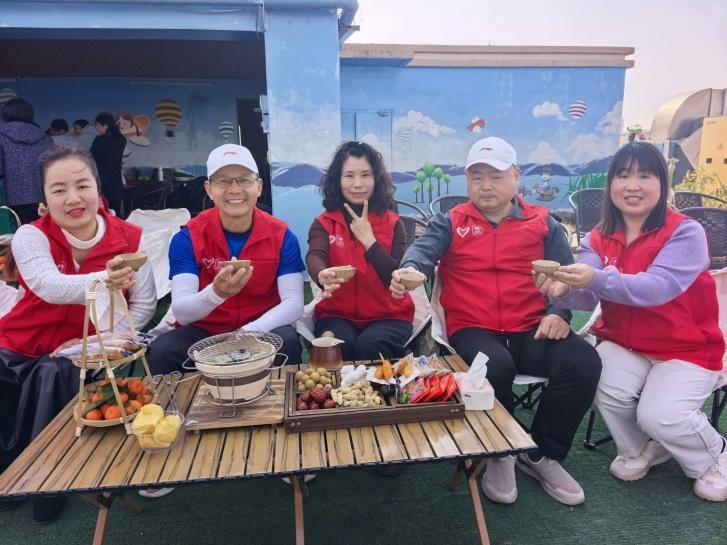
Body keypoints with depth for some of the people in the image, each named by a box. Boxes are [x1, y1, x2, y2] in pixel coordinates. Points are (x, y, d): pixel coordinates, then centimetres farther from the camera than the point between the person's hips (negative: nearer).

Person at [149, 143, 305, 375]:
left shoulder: (281, 235, -8)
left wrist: (249, 332, -29)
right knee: (162, 350, -27)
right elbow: (181, 312, -17)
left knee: (287, 343, -30)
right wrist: (215, 293, -39)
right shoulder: (187, 238, -9)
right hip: (204, 331, 0)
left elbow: (293, 303, -13)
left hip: (263, 330, 0)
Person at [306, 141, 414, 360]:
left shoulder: (393, 223, 4)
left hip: (388, 316, 0)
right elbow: (314, 258, -20)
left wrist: (369, 239, -12)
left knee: (369, 346, -31)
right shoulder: (323, 224, 3)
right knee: (337, 346, -31)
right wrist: (322, 275, -44)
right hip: (338, 315, 0)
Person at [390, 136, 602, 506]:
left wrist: (559, 312, -9)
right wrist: (409, 270, -35)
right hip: (473, 330, -2)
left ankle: (541, 454, 2)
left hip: (531, 330, 3)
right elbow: (423, 249, -11)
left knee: (583, 361, -23)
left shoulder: (543, 223, 13)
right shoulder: (449, 223, 8)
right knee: (496, 366, -34)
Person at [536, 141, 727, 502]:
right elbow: (588, 296, -17)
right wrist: (562, 290, -41)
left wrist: (597, 279, -47)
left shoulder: (685, 232, -14)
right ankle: (638, 449, 12)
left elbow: (657, 287, -31)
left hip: (686, 350, -3)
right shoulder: (598, 238, -1)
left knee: (660, 415, -23)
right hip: (624, 344, 4)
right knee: (607, 391, -24)